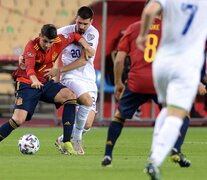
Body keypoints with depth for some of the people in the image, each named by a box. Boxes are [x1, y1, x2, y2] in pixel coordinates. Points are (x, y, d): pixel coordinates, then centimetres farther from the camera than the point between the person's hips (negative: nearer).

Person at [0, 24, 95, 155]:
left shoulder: (59, 42, -7)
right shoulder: (32, 46, -22)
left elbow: (75, 36, 14)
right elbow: (29, 67, -39)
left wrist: (87, 47, 0)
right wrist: (34, 80, -58)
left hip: (46, 82, 5)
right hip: (28, 84, -5)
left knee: (70, 96, -20)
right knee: (18, 120, -23)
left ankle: (67, 144, -21)